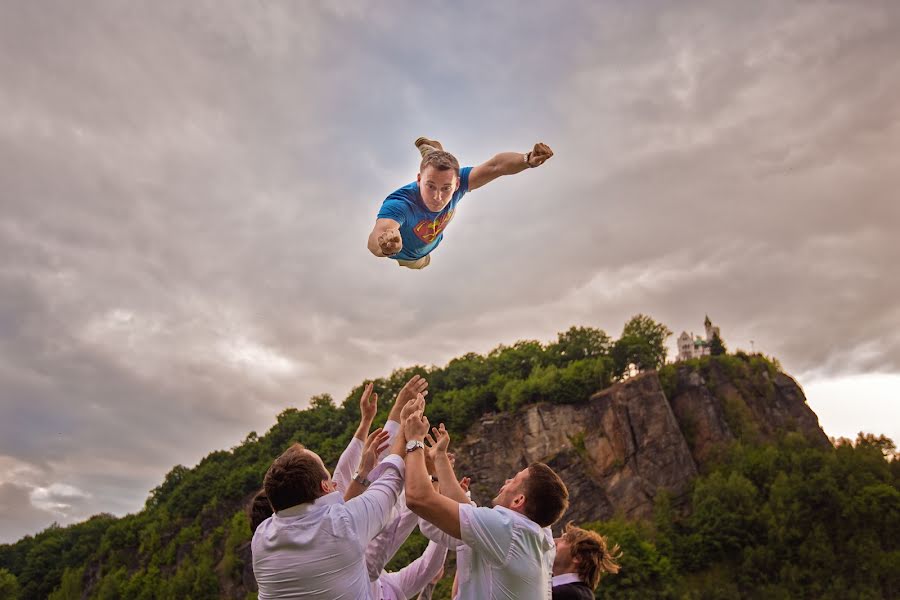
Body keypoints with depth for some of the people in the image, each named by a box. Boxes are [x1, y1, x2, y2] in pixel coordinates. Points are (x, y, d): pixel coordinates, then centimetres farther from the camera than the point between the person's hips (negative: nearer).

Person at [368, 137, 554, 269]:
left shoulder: (454, 181, -36)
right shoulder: (400, 203, -50)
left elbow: (494, 166, -44)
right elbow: (375, 241, -69)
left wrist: (528, 159, -65)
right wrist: (384, 243, -96)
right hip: (395, 260, -2)